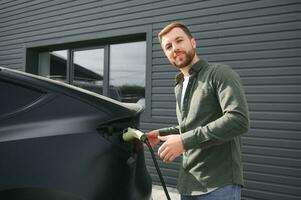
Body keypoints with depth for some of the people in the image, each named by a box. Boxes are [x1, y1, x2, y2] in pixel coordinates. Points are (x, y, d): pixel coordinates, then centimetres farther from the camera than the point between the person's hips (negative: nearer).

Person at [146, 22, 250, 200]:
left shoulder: (219, 73, -8)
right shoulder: (179, 86, 16)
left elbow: (239, 120, -22)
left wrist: (184, 141, -23)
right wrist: (162, 134, 13)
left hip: (219, 185, -7)